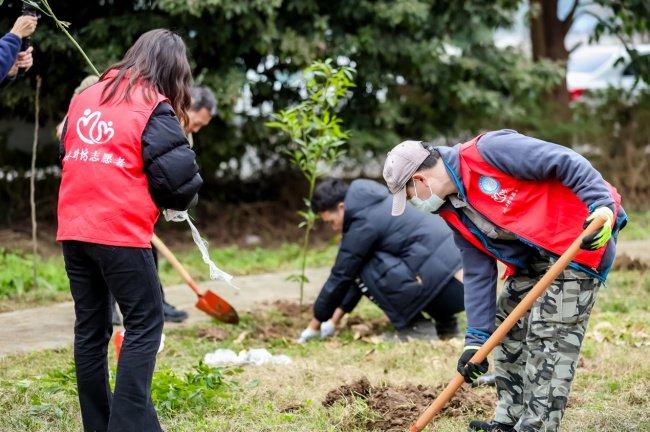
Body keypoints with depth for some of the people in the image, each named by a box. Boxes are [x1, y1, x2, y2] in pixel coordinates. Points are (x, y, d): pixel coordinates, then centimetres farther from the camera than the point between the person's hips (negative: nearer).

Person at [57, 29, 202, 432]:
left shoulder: (86, 96, 13)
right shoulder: (154, 108, -6)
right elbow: (177, 173, -10)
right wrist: (182, 199, 11)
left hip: (73, 229, 7)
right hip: (120, 232, -6)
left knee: (90, 327, 12)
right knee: (145, 324, 1)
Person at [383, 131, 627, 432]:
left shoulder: (487, 152, -19)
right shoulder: (455, 213, 8)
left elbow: (566, 163, -21)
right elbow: (478, 275, 9)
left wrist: (603, 206, -30)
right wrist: (476, 339, 4)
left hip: (577, 246, -10)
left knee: (549, 341, -12)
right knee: (507, 331, 14)